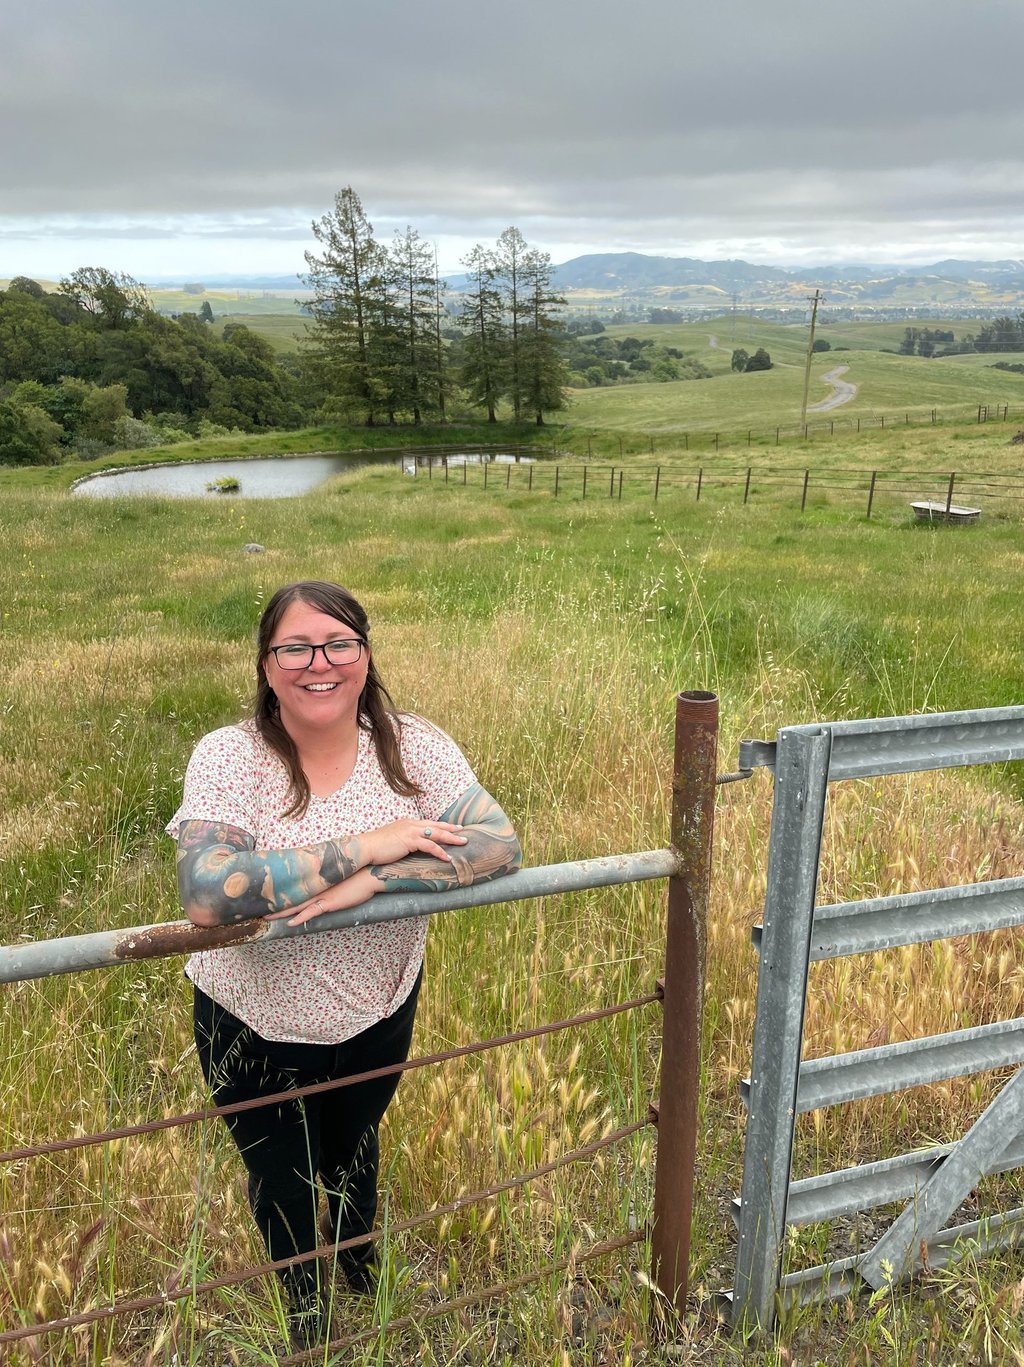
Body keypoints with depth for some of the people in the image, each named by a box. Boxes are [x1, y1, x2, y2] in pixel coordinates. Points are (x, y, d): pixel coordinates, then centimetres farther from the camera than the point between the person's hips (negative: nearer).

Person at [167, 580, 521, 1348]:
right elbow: (206, 895, -37)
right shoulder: (229, 757, -23)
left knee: (354, 1154, 31)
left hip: (378, 1015, 2)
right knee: (282, 1180, 23)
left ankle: (363, 1264, 66)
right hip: (255, 1028, -2)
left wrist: (373, 882, -37)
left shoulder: (411, 746, -16)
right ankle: (307, 1323, 56)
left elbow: (499, 844, -26)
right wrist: (364, 845, -35)